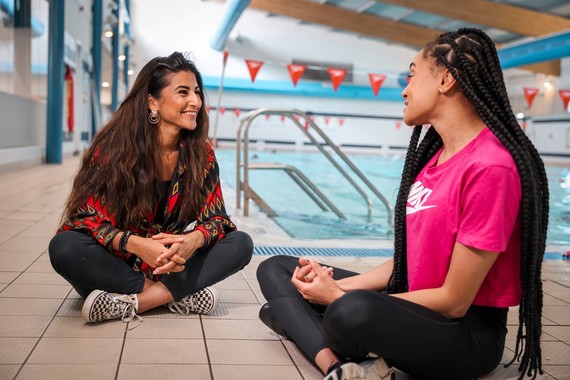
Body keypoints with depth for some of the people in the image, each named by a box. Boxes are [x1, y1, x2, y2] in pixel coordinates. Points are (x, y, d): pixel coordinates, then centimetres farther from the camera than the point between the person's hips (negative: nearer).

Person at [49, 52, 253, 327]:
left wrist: (194, 240, -30)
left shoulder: (201, 153, -4)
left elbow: (215, 217, -5)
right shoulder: (114, 148, -13)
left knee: (241, 244, -17)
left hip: (172, 265, 3)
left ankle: (132, 303, -26)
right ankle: (178, 295, -23)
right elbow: (88, 218, -14)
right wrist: (135, 243, -34)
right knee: (64, 247, -31)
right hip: (115, 265, -2)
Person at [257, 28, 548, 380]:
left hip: (466, 334, -9)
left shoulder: (490, 166, -20)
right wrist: (337, 286, -5)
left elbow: (454, 302, -19)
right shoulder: (435, 154, 8)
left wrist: (339, 298, -15)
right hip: (412, 304, 10)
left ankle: (295, 319, -11)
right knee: (276, 268, 5)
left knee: (354, 311, -43)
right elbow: (407, 259, 10)